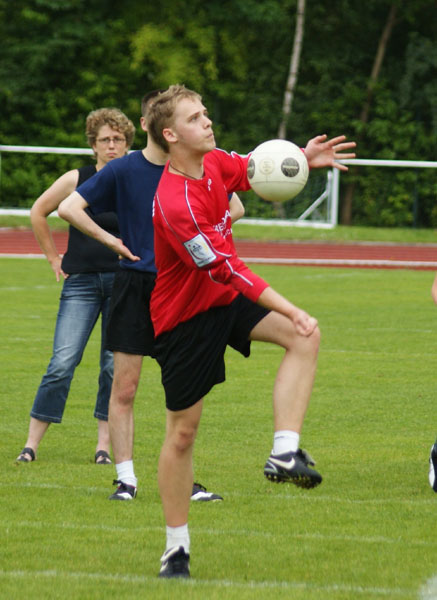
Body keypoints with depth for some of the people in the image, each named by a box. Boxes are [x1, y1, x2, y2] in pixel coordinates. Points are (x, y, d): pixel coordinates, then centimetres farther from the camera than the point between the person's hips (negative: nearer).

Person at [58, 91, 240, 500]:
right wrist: (112, 242, -8)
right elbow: (68, 208, -5)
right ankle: (125, 478, 5)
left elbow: (234, 208, 17)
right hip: (134, 286, -2)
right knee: (124, 387, -2)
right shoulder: (124, 170, -3)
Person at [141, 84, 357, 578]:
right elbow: (224, 268, -31)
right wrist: (286, 309, -32)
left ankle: (284, 452, -17)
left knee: (304, 337, -15)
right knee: (182, 431, 1)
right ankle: (176, 548, 13)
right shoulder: (175, 203, -30)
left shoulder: (214, 163, -5)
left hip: (226, 299, 8)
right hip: (184, 318, -8)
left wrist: (304, 159, -6)